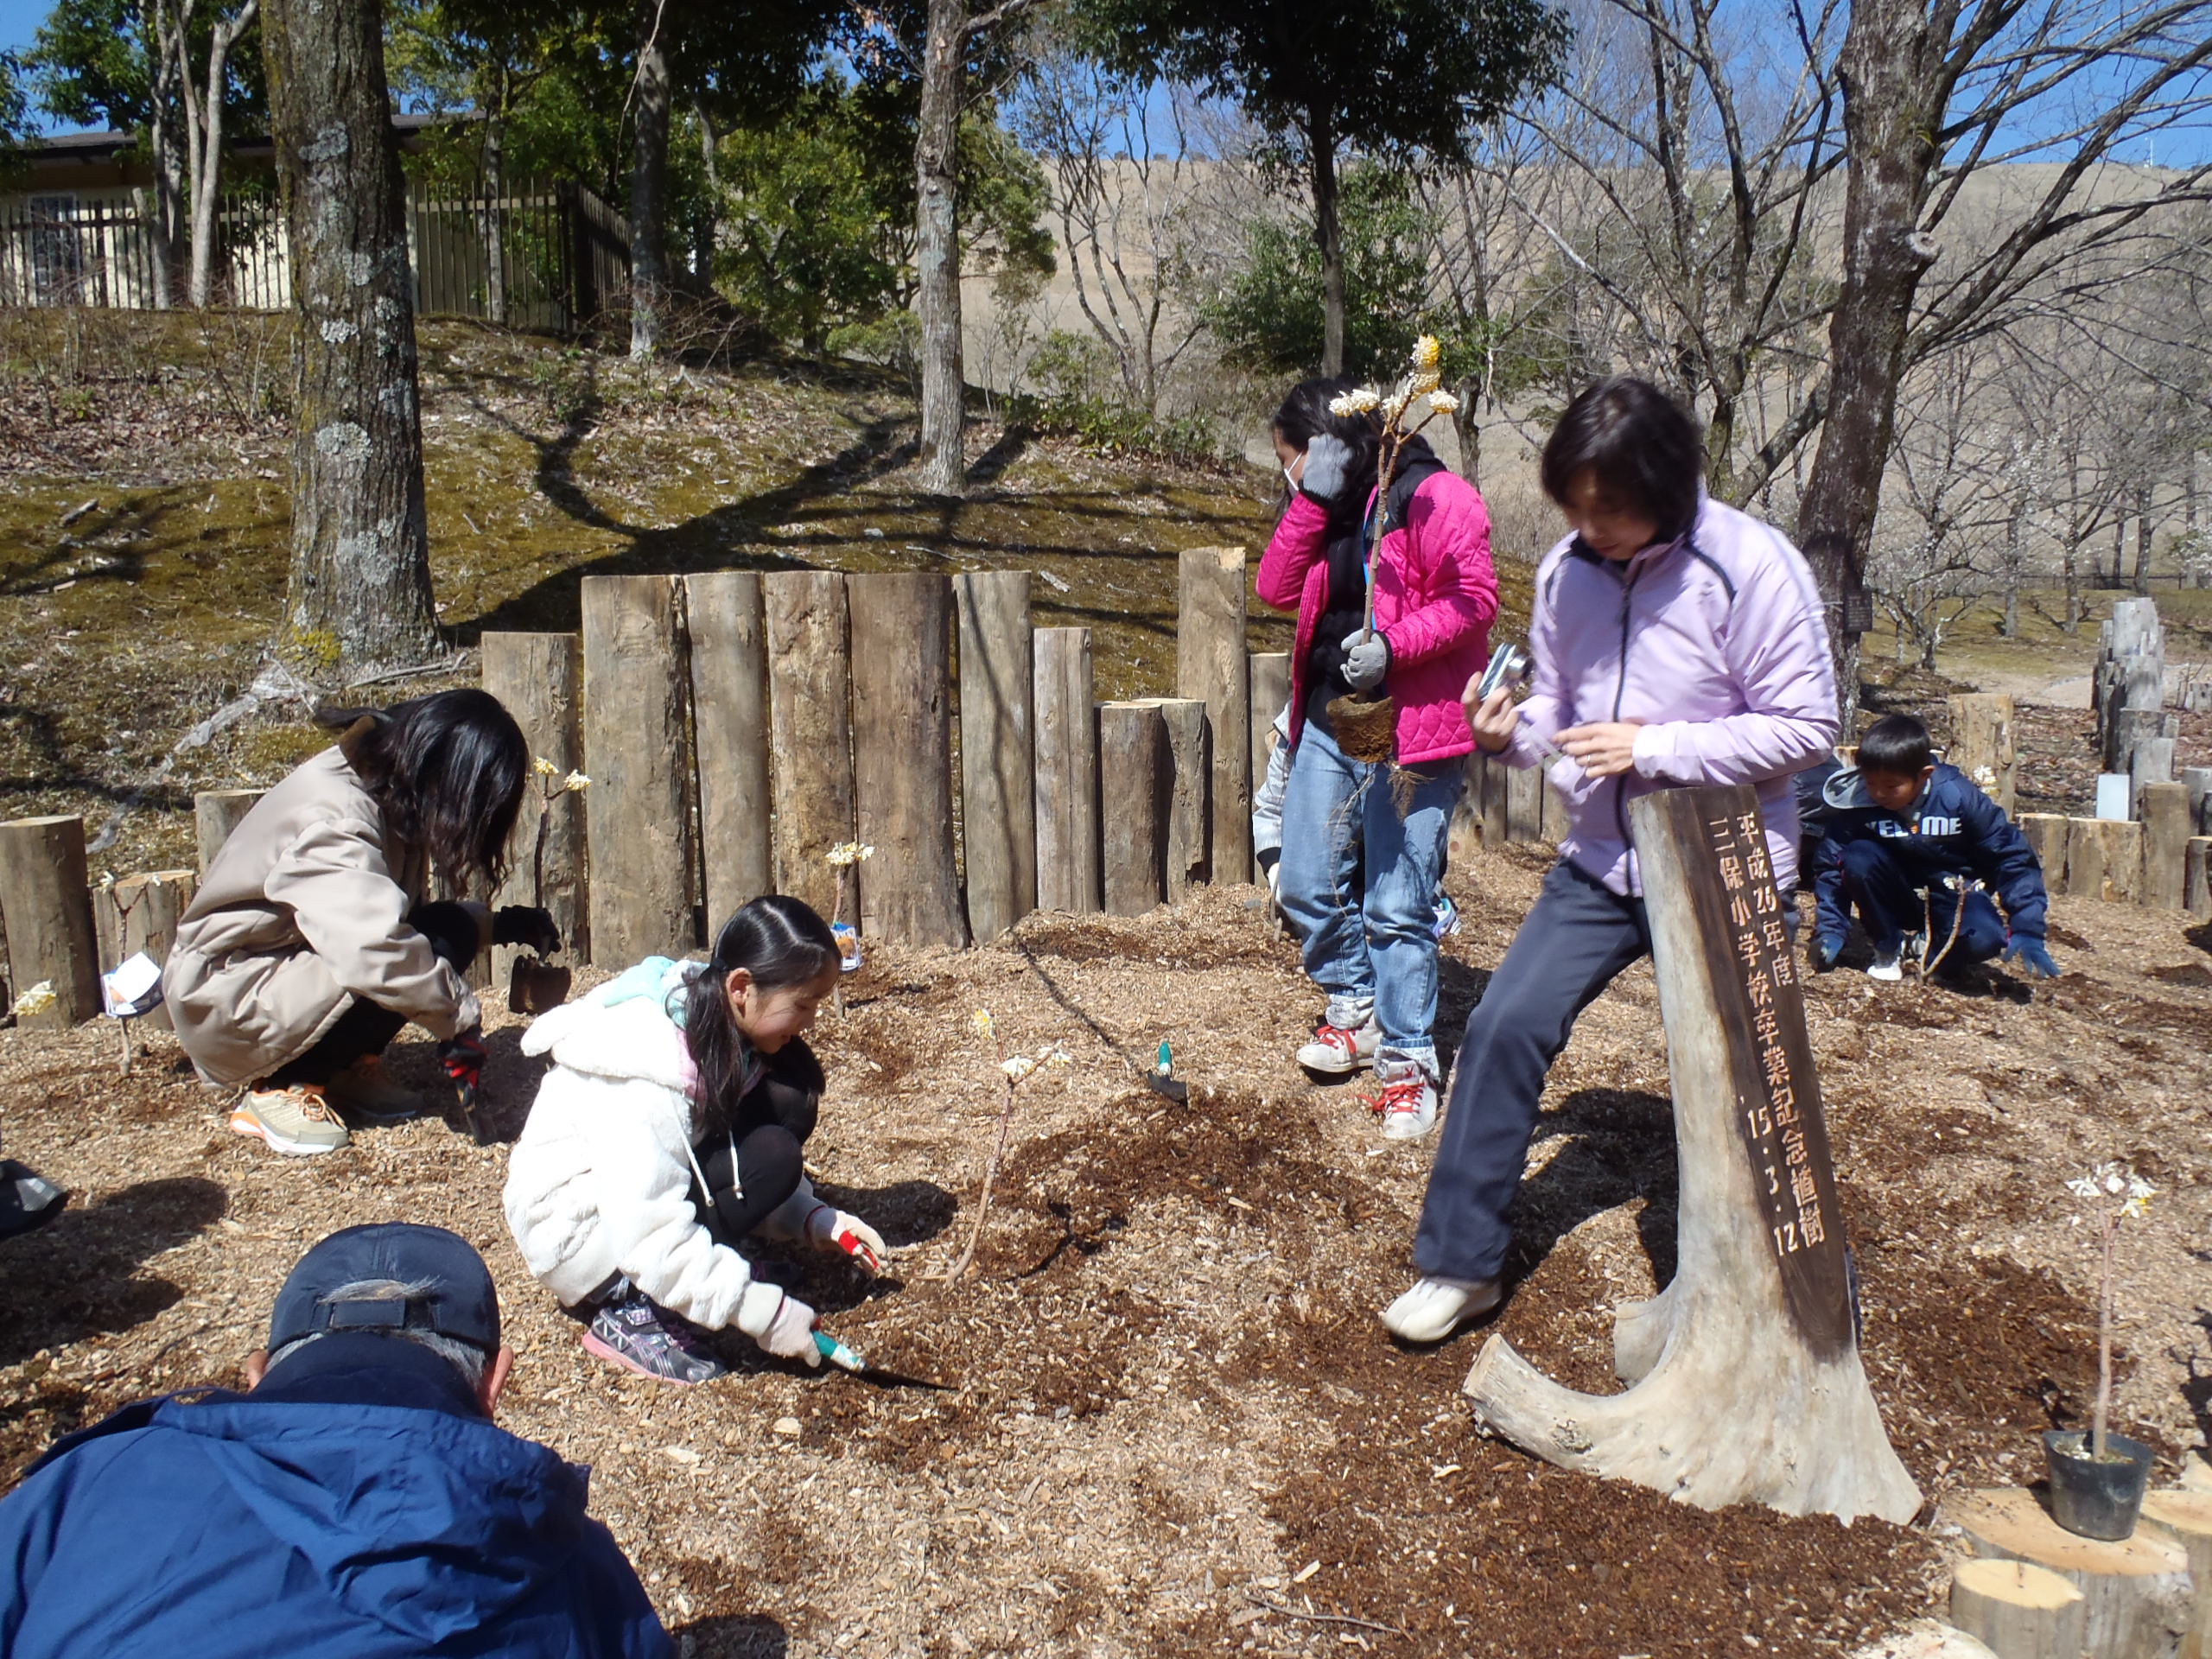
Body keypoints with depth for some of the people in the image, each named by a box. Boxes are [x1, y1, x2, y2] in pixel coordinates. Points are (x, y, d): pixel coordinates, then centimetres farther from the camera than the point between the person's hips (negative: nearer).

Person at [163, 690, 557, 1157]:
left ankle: (350, 1068, 3)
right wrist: (458, 1020, -33)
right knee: (416, 956, -28)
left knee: (449, 931, -9)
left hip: (292, 962, 9)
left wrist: (498, 925, -2)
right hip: (225, 1002, -9)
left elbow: (394, 914, 10)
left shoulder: (382, 793, 0)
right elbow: (377, 949, -43)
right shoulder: (333, 821, -28)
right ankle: (279, 1089, -11)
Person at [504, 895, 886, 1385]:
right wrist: (764, 1311, -29)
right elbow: (651, 1236, -33)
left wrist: (812, 1220, -9)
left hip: (647, 1188, 8)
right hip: (576, 1223, -8)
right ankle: (628, 1311, -15)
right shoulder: (650, 1067, -31)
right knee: (770, 1156, -27)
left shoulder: (714, 1023, -6)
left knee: (789, 1100, -12)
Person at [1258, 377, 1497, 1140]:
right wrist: (1313, 502, -7)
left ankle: (1407, 1061, 11)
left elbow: (1473, 597, -14)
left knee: (1397, 906, -3)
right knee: (1306, 886, 11)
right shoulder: (1326, 511, 13)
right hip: (1328, 719, 8)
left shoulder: (1435, 498, -9)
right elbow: (1277, 589, 2)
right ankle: (1354, 1008, 34)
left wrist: (1393, 644, -26)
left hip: (1410, 729, -7)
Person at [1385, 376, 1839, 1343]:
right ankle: (1460, 1264, 8)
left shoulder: (1750, 569, -17)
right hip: (1599, 865, 5)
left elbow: (1805, 727, -15)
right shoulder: (1566, 571, 0)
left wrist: (1653, 749, -21)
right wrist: (1512, 733, -11)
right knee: (1504, 1027, -5)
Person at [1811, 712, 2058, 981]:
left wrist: (2027, 932, -19)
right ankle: (1889, 947, -8)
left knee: (1983, 939, -34)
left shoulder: (1959, 797, -21)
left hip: (1953, 891, -1)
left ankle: (1922, 945, 0)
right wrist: (1830, 930, -21)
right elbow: (1832, 866, -11)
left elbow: (2012, 858, -14)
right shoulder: (1855, 803, -20)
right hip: (1896, 893, 1)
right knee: (1858, 859, -30)